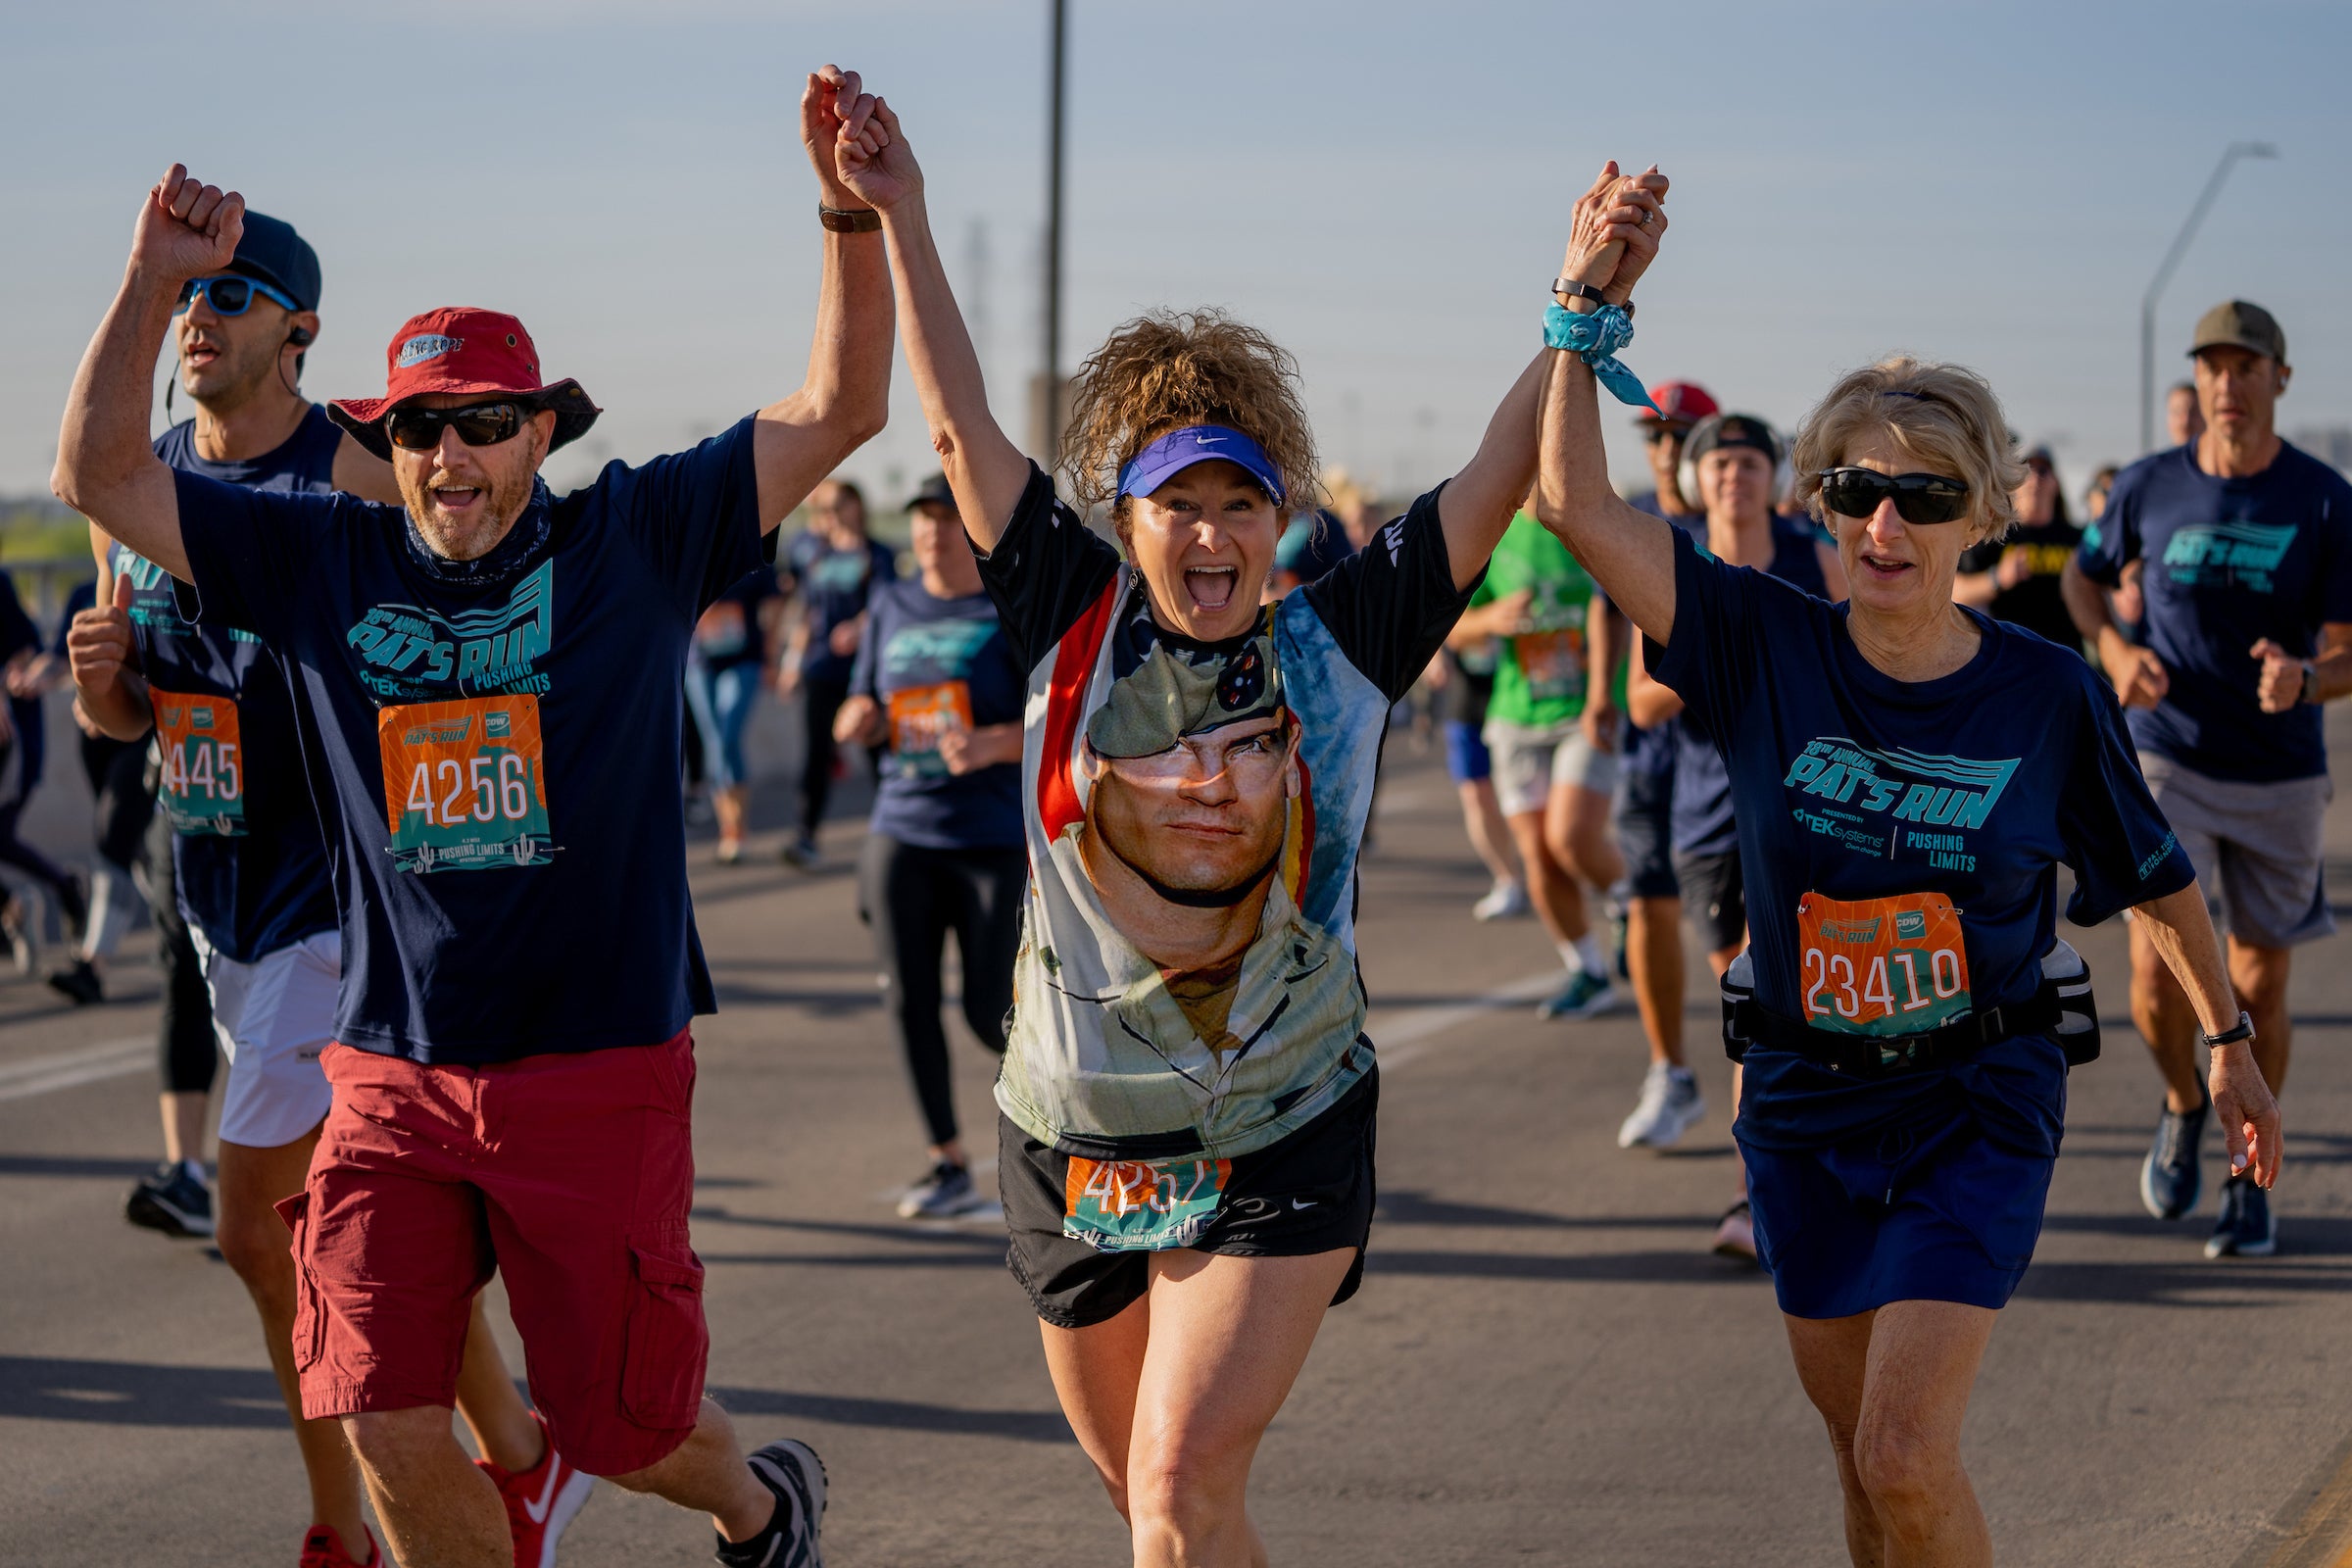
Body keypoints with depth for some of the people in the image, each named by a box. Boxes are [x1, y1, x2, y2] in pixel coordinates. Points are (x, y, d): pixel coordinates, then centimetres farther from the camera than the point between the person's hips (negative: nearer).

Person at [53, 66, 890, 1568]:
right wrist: (154, 283, -6)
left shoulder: (635, 540, -1)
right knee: (388, 1425, -7)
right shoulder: (325, 560, 5)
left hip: (600, 1069, -2)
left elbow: (840, 412, -6)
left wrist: (852, 214, -18)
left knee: (620, 1423, 7)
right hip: (393, 1077, 2)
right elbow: (101, 474, 4)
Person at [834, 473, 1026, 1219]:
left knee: (990, 1013, -4)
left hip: (996, 839, -4)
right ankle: (949, 1166, 7)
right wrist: (858, 719, -6)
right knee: (908, 1001, -3)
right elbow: (863, 712, 18)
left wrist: (993, 744, -28)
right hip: (902, 829, 5)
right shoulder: (891, 606, 10)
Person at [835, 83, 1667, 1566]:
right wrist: (900, 218, -3)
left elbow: (1503, 473, -8)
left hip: (1282, 1137, -3)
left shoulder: (1341, 643, -4)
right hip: (1077, 1138, 3)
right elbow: (964, 425, -1)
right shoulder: (1076, 625, -1)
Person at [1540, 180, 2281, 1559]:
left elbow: (2158, 875, 5)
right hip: (1807, 1105, 3)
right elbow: (1578, 506, -17)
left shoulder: (2048, 696, -11)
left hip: (1977, 1106, -3)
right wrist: (1589, 307, -19)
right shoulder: (1767, 650, -9)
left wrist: (2230, 1042, 14)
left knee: (1907, 1457, -15)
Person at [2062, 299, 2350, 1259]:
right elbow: (2084, 575, 16)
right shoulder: (2149, 486, -3)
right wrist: (2113, 650, -4)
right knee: (2158, 971, -14)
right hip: (2168, 762, 0)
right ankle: (2183, 1108, 18)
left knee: (2259, 990, 6)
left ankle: (2250, 1185, 25)